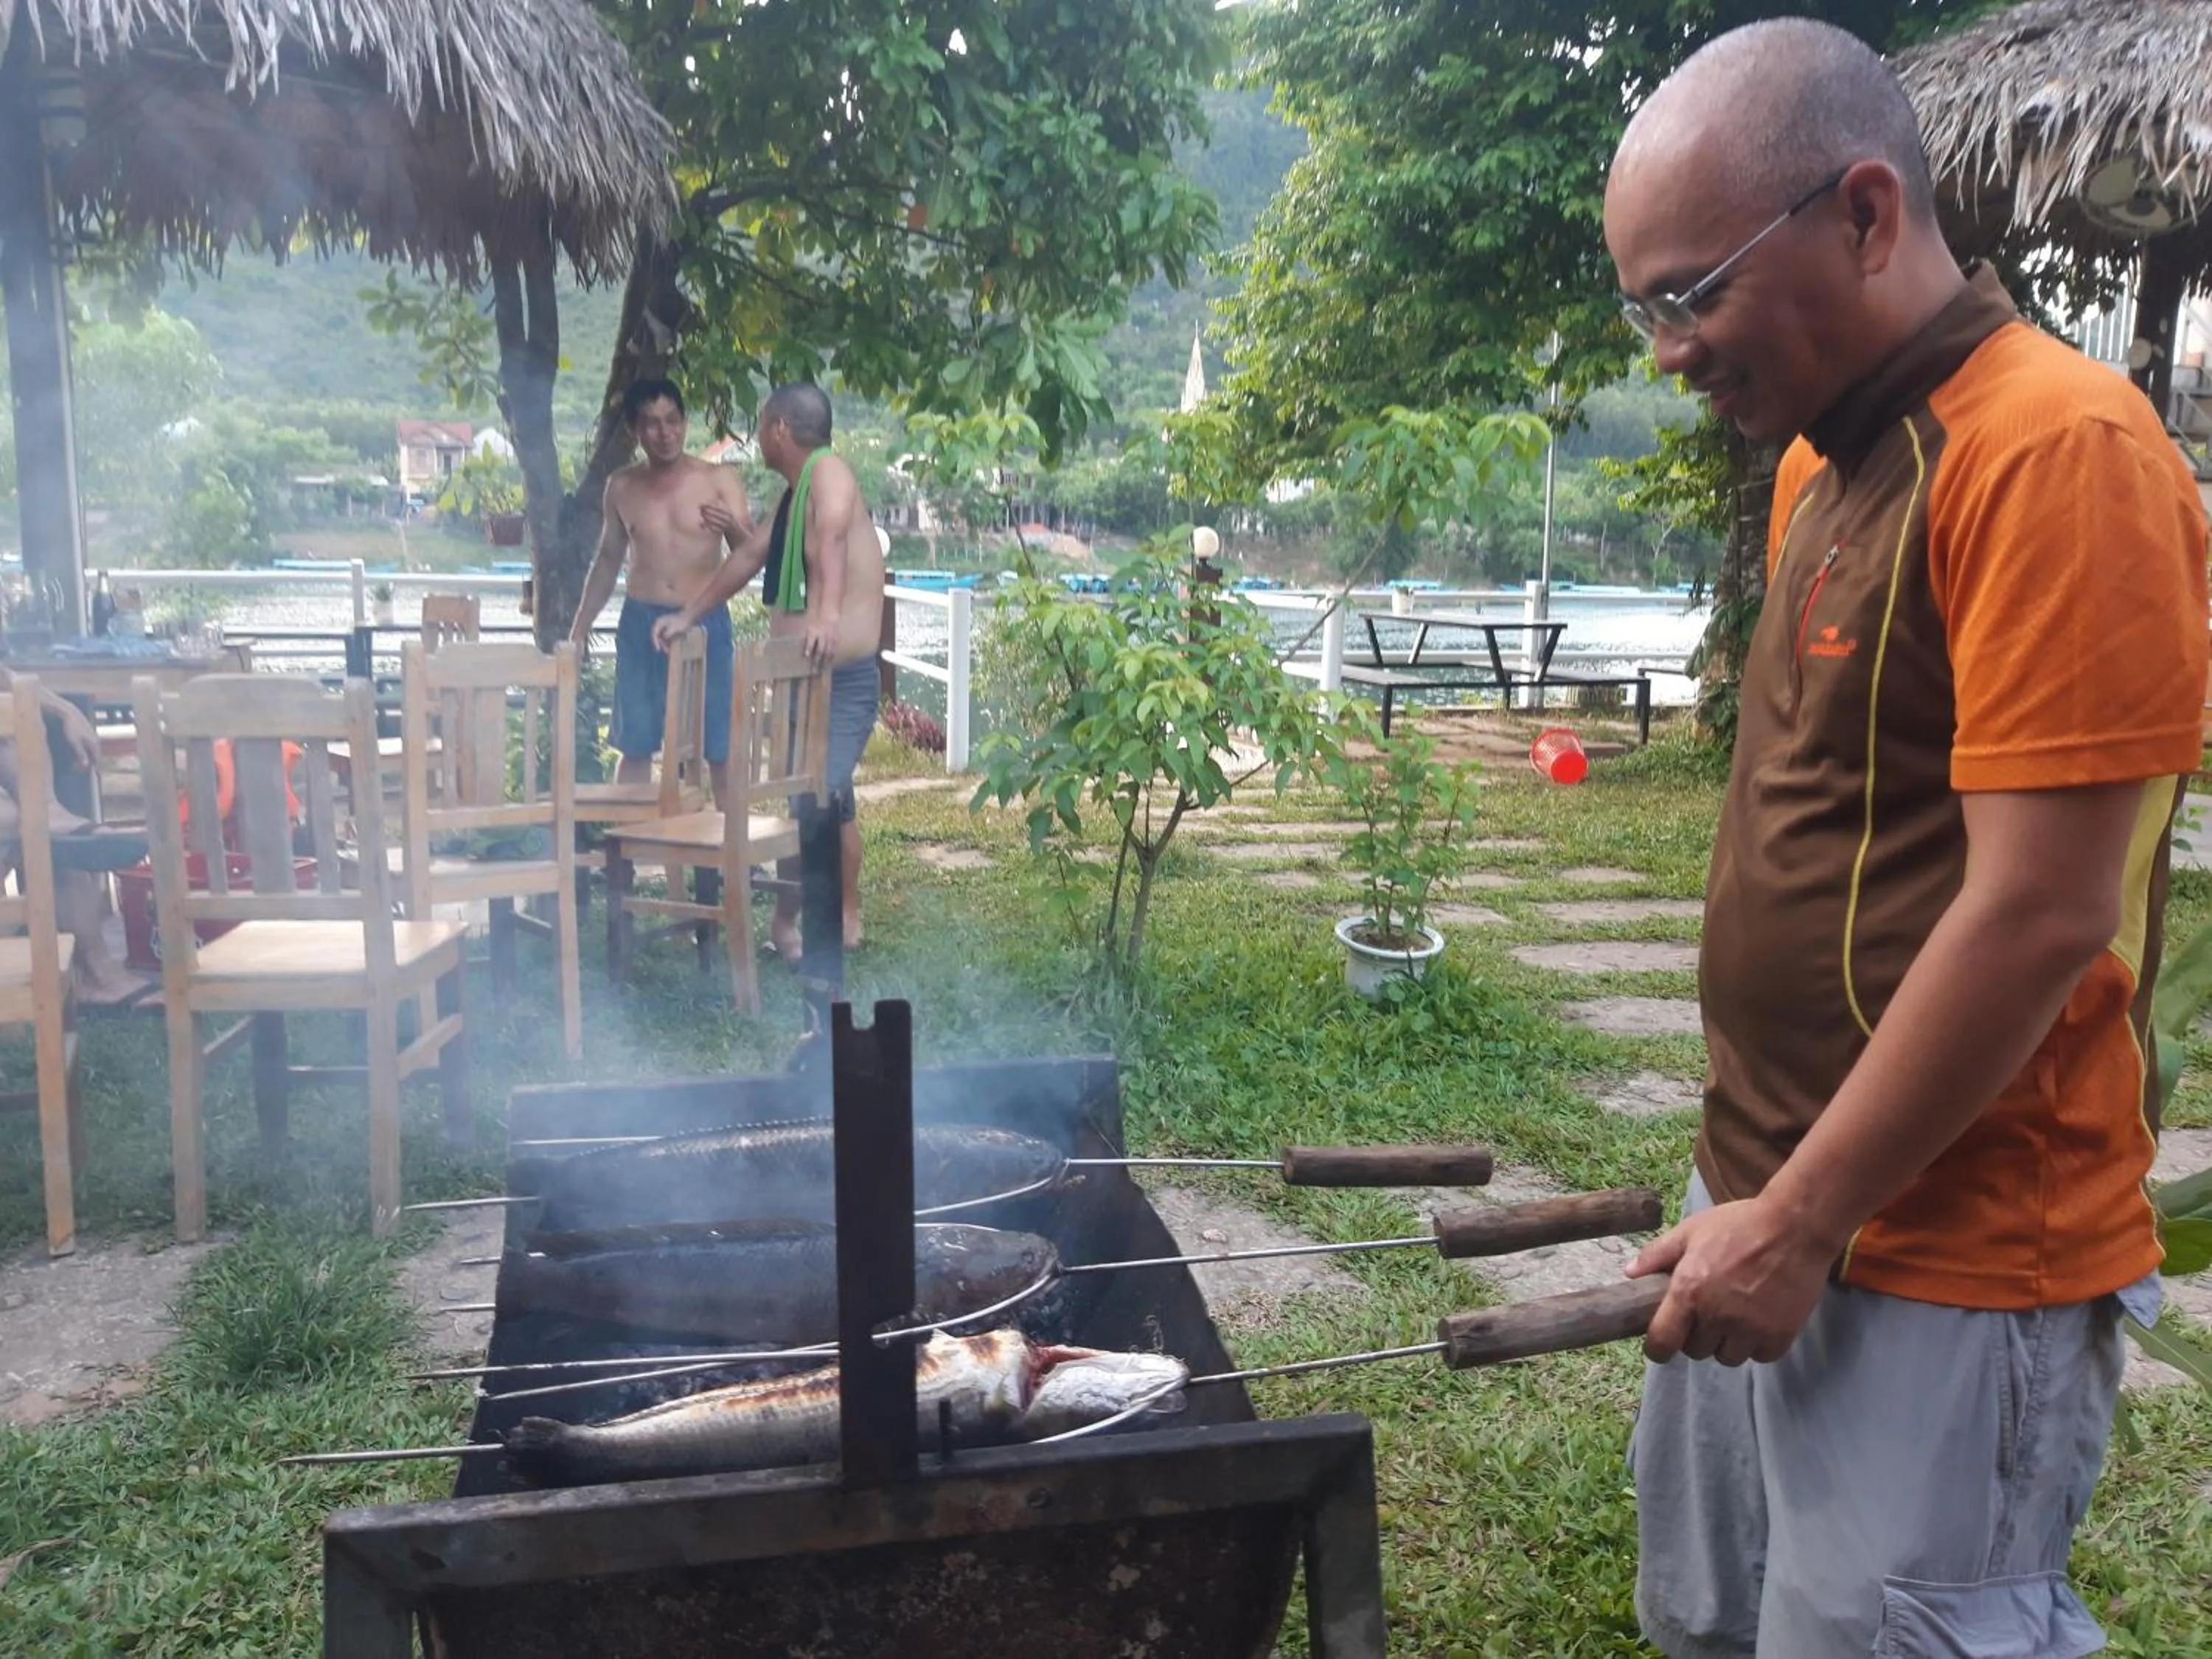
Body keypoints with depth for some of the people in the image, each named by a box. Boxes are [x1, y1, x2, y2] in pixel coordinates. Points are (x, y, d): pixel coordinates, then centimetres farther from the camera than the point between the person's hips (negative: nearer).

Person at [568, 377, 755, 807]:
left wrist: (734, 529, -33)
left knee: (721, 748, -1)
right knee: (634, 746, 7)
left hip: (705, 624, -3)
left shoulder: (720, 480, -3)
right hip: (640, 624, 3)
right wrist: (580, 625, 16)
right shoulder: (622, 487, 6)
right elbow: (608, 561, 17)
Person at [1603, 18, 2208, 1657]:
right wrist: (1749, 1180, 13)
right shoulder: (1823, 459, 10)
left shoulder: (2054, 451, -17)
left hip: (1945, 1265, -8)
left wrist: (1801, 1222, -15)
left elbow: (2037, 917, -21)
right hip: (1769, 1212, 8)